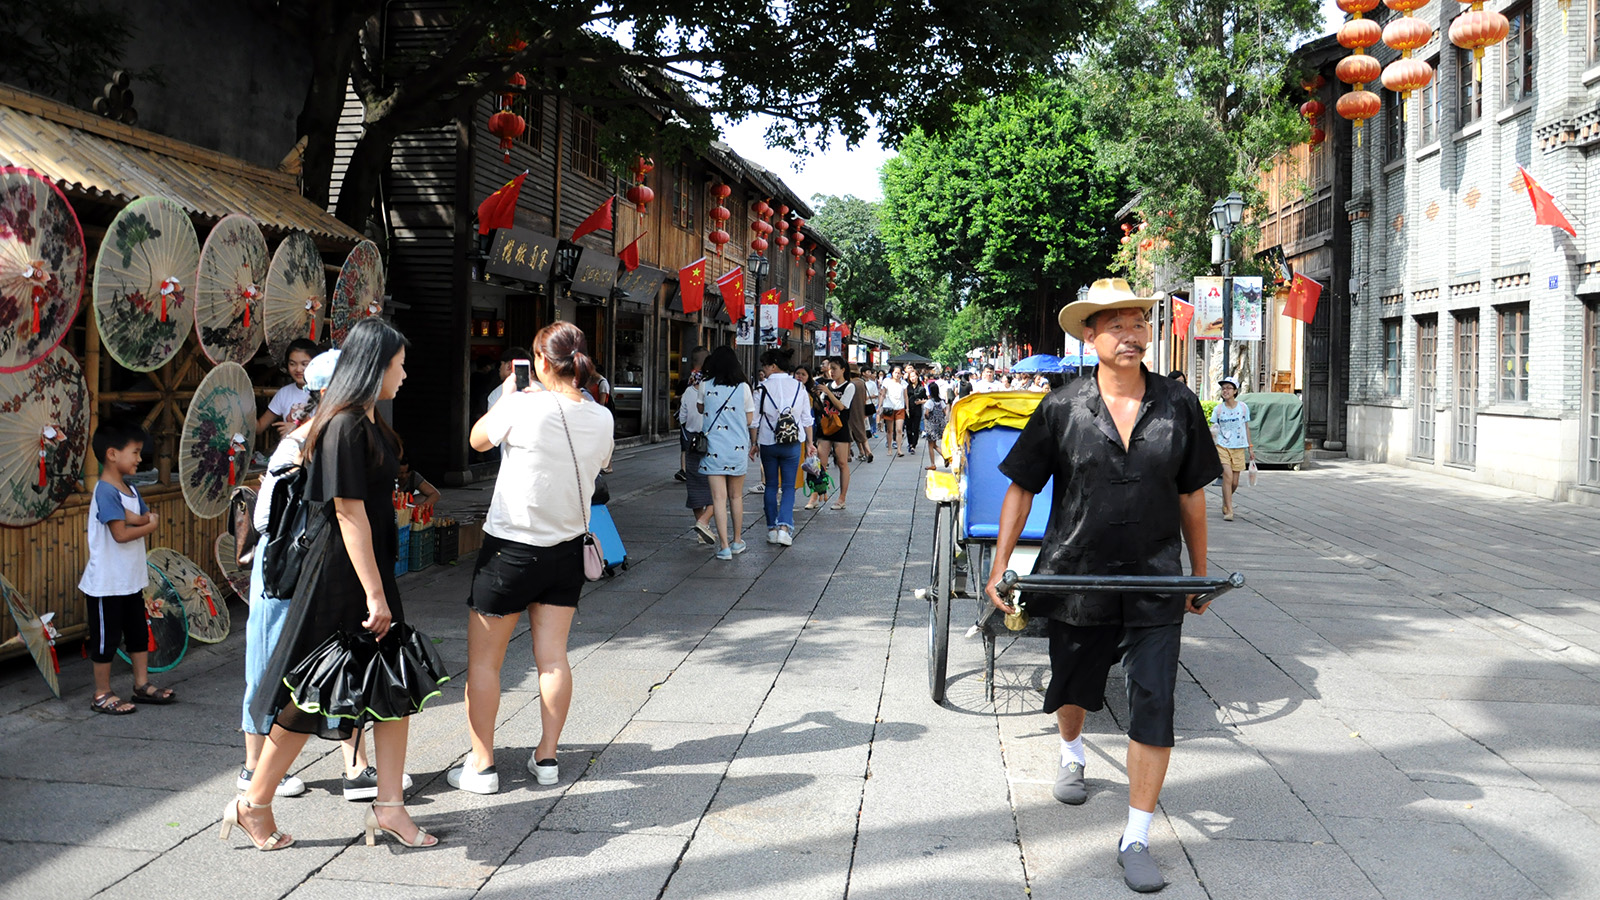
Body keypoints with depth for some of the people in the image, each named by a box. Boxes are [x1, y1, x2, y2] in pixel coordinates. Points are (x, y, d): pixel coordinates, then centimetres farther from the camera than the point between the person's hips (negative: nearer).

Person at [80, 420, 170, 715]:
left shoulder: (129, 489, 8)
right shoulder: (105, 492, -19)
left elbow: (151, 517, 1)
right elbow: (121, 534, -25)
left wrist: (133, 517, -18)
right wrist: (149, 525, -10)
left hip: (131, 580, 9)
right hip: (107, 583, -9)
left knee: (138, 633, 16)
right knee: (106, 637, 2)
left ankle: (142, 685, 27)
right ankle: (102, 695, 14)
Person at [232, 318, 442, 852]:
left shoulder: (368, 422, 11)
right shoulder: (345, 427, -19)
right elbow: (349, 512, -22)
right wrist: (374, 593, -21)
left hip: (370, 571, 10)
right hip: (341, 575, -10)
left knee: (397, 685, 8)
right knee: (312, 694, 2)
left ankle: (388, 806, 14)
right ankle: (254, 805, 19)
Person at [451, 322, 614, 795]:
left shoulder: (523, 406, -18)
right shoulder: (601, 418, -4)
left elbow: (479, 438, 0)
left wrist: (506, 395, 13)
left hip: (510, 547, -5)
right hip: (567, 548, 5)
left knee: (483, 660, 7)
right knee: (553, 656, 11)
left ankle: (481, 764, 12)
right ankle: (547, 757, 19)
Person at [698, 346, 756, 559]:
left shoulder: (705, 386, -2)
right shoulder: (743, 387, -2)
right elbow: (750, 420, 3)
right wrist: (753, 443, 20)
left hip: (714, 447, -1)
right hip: (738, 447, 1)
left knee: (719, 497, -2)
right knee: (736, 496, 15)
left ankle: (724, 546, -8)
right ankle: (737, 541, 26)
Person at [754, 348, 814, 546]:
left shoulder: (763, 388, -8)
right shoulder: (799, 387, 0)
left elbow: (755, 421, -6)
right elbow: (807, 419, 4)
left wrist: (754, 443, 5)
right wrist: (810, 443, 13)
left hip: (768, 443, -1)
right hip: (793, 444, 1)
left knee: (771, 485, 11)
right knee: (789, 486, 5)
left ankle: (772, 528, 14)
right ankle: (784, 526, -12)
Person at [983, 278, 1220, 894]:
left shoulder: (1178, 405, -2)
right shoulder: (1061, 408, -6)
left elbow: (1191, 496, 7)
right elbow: (1021, 488, 0)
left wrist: (1200, 574, 11)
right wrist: (1000, 567, -2)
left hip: (1156, 583, 0)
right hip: (1075, 578, 0)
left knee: (1153, 705, -5)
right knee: (1072, 686, 19)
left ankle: (1135, 839, 7)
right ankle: (1071, 756, 54)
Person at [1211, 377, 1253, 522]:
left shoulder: (1243, 407, 3)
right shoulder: (1218, 409, 1)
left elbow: (1246, 427, 12)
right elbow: (1214, 429, 5)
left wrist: (1250, 447, 13)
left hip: (1239, 448, 2)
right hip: (1222, 446, -2)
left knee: (1234, 483, 4)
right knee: (1227, 476, -18)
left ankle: (1225, 503, 32)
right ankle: (1229, 510, -14)